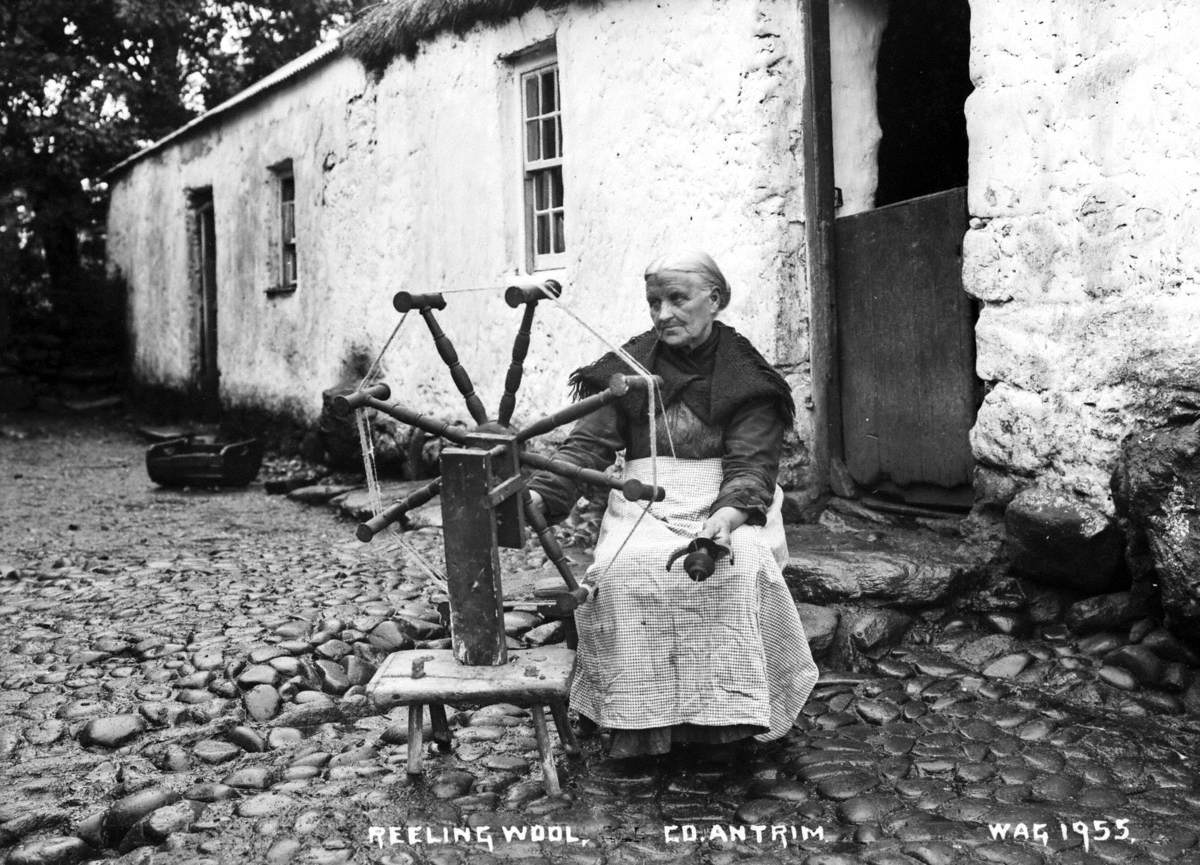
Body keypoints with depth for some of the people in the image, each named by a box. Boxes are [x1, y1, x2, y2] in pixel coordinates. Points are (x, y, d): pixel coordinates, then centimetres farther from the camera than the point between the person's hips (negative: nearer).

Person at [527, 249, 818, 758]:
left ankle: (729, 711, -23)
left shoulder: (744, 375, 3)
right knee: (626, 567, -30)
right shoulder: (628, 368, 8)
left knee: (737, 564, -33)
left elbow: (751, 465, -7)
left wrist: (726, 517, -30)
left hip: (726, 501, -1)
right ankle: (638, 719, -21)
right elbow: (589, 445, -1)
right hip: (644, 501, 1)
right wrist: (538, 496, -20)